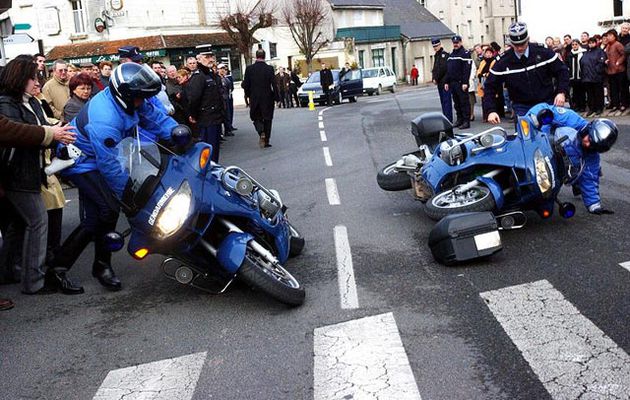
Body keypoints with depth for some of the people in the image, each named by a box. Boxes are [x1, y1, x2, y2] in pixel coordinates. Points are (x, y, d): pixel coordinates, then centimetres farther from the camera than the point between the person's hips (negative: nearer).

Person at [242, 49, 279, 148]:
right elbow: (274, 84, -10)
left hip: (254, 99, 1)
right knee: (267, 119, 11)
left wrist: (247, 94, 15)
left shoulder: (249, 69, -5)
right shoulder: (270, 69, -9)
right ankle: (266, 141, 12)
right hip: (267, 99, -1)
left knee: (256, 118, 13)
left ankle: (261, 132, -15)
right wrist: (276, 96, 1)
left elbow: (245, 85, -2)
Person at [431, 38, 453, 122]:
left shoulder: (445, 54, -9)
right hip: (439, 82, 9)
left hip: (445, 81, -9)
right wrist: (433, 78, 3)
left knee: (446, 100, -9)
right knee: (442, 101, 11)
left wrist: (436, 79, -13)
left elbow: (443, 68, -18)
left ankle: (448, 119, -9)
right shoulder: (436, 55, 18)